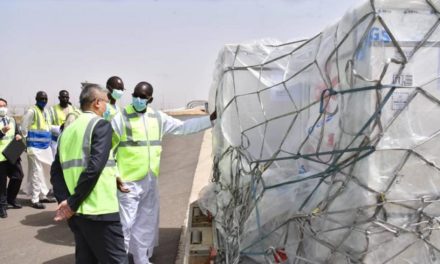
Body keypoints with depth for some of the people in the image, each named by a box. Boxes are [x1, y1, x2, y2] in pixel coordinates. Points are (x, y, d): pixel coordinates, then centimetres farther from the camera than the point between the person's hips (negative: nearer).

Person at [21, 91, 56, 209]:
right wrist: (25, 143, -11)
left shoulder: (45, 112, 14)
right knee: (37, 172, -5)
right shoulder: (31, 111, -12)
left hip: (45, 146, 8)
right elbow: (24, 128, -12)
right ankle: (35, 199, 1)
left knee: (41, 171, 16)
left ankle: (43, 195, 25)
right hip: (35, 147, -8)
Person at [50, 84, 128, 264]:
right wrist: (72, 203, -12)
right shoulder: (101, 125, -7)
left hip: (76, 213, 8)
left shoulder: (68, 130, 14)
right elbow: (95, 167, -18)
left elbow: (56, 171, 9)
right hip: (99, 211, -7)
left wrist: (64, 201, -1)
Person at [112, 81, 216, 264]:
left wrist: (211, 118, 6)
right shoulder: (121, 118, -8)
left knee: (146, 225, 17)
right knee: (125, 225, -4)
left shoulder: (158, 118, 7)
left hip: (150, 182, 6)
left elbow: (184, 127, 11)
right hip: (128, 182, -6)